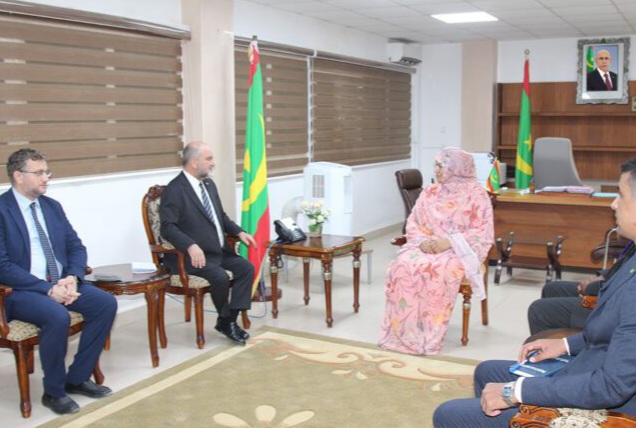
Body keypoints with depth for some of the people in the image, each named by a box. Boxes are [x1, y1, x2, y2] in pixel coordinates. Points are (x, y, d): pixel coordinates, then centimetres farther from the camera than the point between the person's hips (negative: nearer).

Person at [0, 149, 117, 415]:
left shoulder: (52, 206, 11)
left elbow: (76, 247, 10)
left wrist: (72, 278, -11)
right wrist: (47, 289, -22)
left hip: (61, 283, 7)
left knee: (106, 303, -16)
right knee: (58, 317, -34)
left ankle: (78, 378, -1)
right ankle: (53, 391, -10)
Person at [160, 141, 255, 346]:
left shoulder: (209, 184, 12)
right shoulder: (174, 190, -14)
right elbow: (168, 227, -23)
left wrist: (239, 232, 5)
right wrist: (191, 246, -37)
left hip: (218, 251, 8)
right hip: (191, 255, -8)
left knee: (246, 268, -11)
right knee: (220, 276, -28)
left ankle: (230, 321, -5)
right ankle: (225, 321, -1)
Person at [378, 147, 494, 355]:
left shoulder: (476, 194, 0)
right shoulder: (429, 192, 15)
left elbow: (483, 233, -7)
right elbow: (412, 223, 12)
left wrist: (449, 242, -19)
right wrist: (422, 240, -11)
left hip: (458, 252, -4)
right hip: (425, 247, 4)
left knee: (436, 271, -37)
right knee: (402, 266, -28)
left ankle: (428, 337, -28)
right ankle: (401, 331, -24)